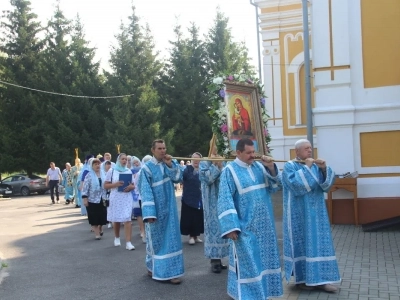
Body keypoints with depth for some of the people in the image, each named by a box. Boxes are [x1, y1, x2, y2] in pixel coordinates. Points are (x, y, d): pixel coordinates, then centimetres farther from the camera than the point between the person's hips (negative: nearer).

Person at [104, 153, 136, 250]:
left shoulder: (129, 171, 7)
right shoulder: (112, 170, 1)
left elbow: (133, 185, 13)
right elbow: (105, 185, 0)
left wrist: (130, 187, -10)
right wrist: (115, 184, -17)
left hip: (127, 198, 1)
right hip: (115, 198, -1)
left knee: (127, 219, -9)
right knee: (116, 219, 11)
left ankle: (128, 242, -11)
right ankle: (117, 238, 35)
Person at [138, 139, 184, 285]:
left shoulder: (169, 164, 6)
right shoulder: (147, 168, -11)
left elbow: (178, 178, -6)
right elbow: (145, 191, -17)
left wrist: (170, 165, -17)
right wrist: (149, 212, -24)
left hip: (169, 208, 5)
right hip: (155, 209, -5)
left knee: (171, 239, 5)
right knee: (156, 240, 6)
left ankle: (170, 271, 11)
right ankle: (153, 267, 23)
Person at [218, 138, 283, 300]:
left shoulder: (259, 166, 6)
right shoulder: (229, 171, -10)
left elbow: (274, 187, 6)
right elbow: (225, 201, -14)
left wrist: (271, 168, -10)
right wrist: (230, 227, -19)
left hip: (263, 224, 6)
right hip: (245, 226, -6)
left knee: (263, 259, 15)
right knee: (247, 262, 0)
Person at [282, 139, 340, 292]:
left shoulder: (315, 165, 11)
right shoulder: (289, 167, -6)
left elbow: (327, 183, 1)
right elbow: (296, 185, -22)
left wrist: (324, 169, -15)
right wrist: (306, 168, -20)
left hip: (316, 212, 6)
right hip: (299, 213, -6)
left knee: (318, 242, 5)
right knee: (302, 243, -1)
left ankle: (320, 279, 10)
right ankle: (302, 278, 10)